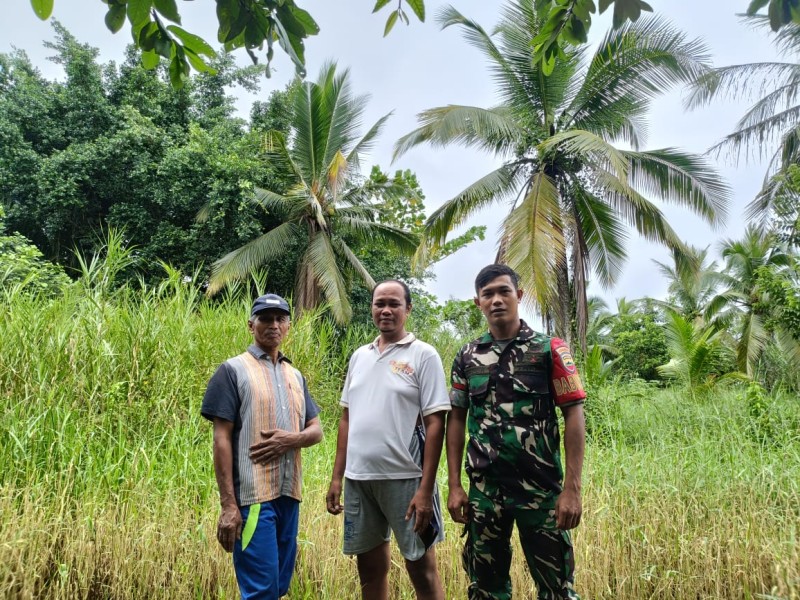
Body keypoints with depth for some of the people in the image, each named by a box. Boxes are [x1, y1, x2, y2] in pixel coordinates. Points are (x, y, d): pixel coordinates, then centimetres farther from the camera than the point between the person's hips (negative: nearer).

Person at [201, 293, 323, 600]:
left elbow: (316, 430, 14)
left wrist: (291, 439, -10)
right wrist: (228, 504, -14)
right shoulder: (233, 370, -3)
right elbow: (221, 440, -8)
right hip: (252, 495, -6)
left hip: (289, 494, 6)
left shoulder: (295, 376, 15)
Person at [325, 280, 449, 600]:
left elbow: (435, 424, -9)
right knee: (370, 570, 16)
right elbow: (347, 419, 14)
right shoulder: (359, 356, 11)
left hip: (405, 478, -5)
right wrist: (337, 477, 10)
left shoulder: (423, 355, -5)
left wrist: (425, 489, -15)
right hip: (358, 478, 5)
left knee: (422, 571, 5)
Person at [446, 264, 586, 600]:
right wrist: (454, 486, 2)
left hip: (541, 488, -3)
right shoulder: (467, 357, 5)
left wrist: (572, 487, -12)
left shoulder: (549, 349, -3)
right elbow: (457, 419, 8)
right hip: (483, 491, 3)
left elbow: (573, 414, -6)